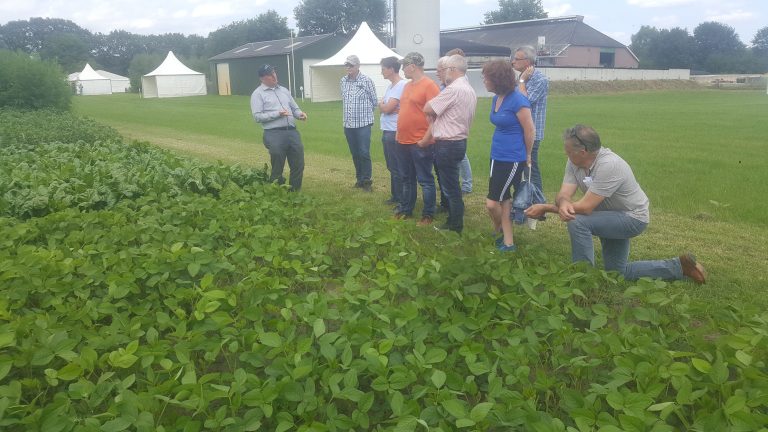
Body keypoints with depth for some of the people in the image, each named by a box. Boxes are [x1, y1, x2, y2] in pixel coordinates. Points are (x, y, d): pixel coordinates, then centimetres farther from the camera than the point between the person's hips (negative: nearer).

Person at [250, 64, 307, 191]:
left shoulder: (284, 90, 19)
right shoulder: (258, 94, 1)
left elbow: (294, 108, 22)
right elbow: (257, 117, -8)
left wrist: (300, 114, -2)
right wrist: (277, 114, -17)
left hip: (292, 132, 6)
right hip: (274, 134, -5)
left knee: (298, 165, 6)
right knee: (277, 169, 0)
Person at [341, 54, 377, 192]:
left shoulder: (366, 80, -6)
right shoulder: (343, 80, 7)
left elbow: (374, 101, 2)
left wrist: (364, 111, 10)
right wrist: (350, 111, 14)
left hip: (363, 123, -4)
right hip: (348, 124, 5)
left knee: (364, 153, -5)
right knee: (354, 153, 11)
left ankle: (366, 180, 6)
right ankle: (359, 178, 22)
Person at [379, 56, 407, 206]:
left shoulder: (402, 85, -15)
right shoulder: (390, 86, 15)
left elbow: (386, 108, -18)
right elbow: (382, 106, 13)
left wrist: (382, 105, 2)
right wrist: (385, 106, -8)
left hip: (394, 132, -9)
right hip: (386, 131, 9)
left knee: (397, 167, -3)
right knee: (392, 166, 15)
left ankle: (401, 199, 6)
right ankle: (395, 196, 25)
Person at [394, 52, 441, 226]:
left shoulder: (429, 85, -12)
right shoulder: (407, 86, 15)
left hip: (420, 143, -8)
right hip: (403, 141, 8)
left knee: (425, 180, 1)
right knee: (407, 179, 17)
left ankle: (428, 215, 9)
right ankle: (405, 209, 28)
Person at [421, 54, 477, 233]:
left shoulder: (453, 89, -18)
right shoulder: (470, 90, 13)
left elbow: (427, 109, -16)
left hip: (448, 145, -9)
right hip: (459, 141, 10)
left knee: (451, 186, 0)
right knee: (452, 184, 17)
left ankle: (455, 227, 9)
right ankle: (453, 222, 26)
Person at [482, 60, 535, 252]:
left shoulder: (517, 100, -18)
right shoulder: (496, 98, 7)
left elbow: (530, 131, -11)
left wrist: (527, 156, 1)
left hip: (512, 159, -8)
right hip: (497, 156, 8)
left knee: (492, 202, -3)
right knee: (503, 198, 12)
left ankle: (500, 232, 25)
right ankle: (508, 242, 22)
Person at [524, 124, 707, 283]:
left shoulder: (609, 165, -34)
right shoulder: (574, 163, -11)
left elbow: (585, 207, -37)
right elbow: (564, 194, -21)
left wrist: (546, 208, -35)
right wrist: (563, 204, -46)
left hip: (633, 218, -9)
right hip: (612, 217, 9)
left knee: (577, 222, -32)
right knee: (619, 273, 19)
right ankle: (678, 267, 31)